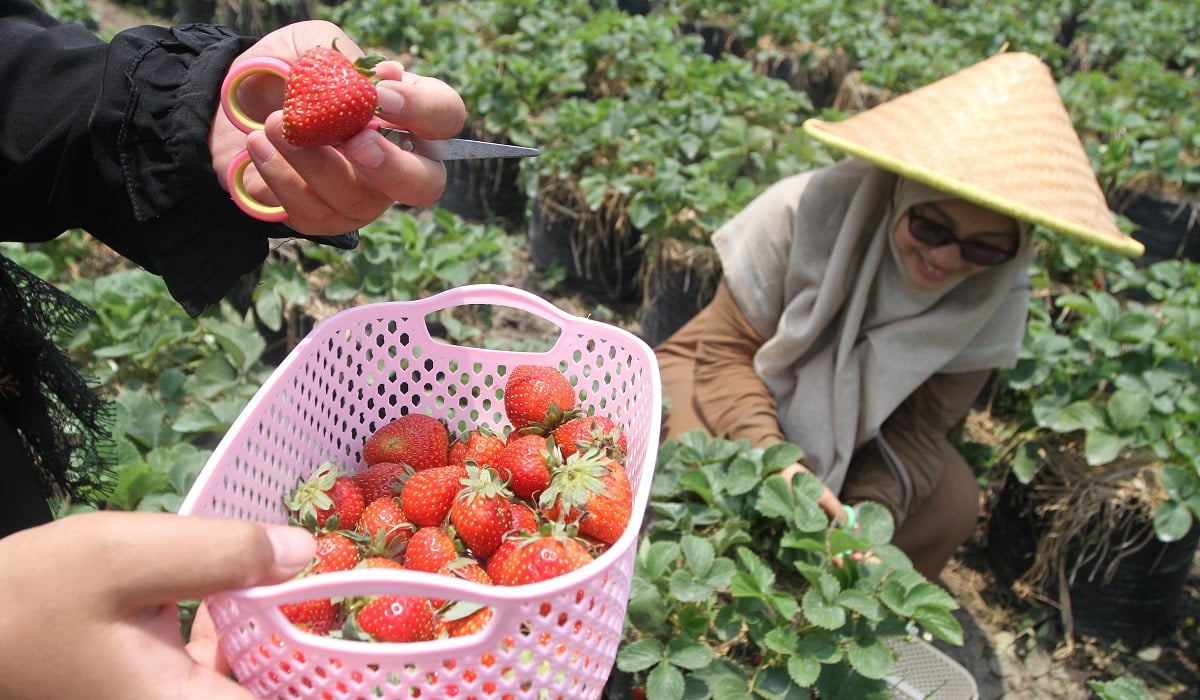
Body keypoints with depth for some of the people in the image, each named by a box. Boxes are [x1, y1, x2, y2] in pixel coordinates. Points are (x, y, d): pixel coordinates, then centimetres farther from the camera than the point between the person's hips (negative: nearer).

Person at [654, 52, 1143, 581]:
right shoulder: (806, 210, -30)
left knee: (951, 508, -17)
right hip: (739, 384, -2)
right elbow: (726, 355, -23)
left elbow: (918, 429, -14)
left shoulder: (995, 296, -19)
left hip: (848, 429, 3)